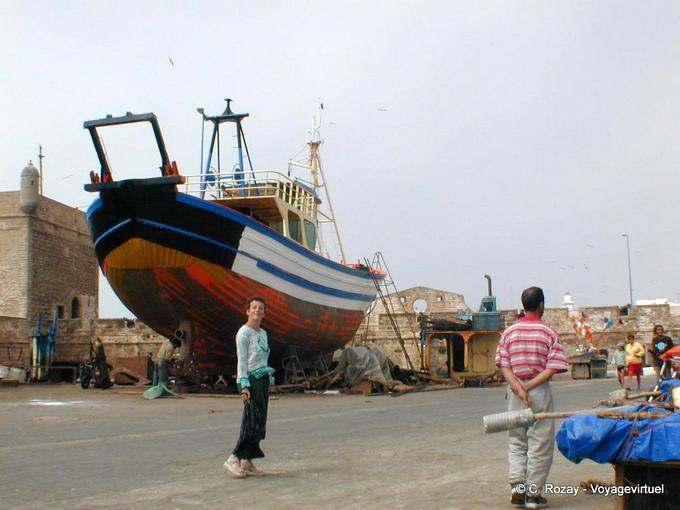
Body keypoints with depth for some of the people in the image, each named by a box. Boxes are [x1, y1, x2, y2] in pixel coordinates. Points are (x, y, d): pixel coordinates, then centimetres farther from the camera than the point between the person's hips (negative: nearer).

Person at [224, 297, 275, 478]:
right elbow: (242, 360, -12)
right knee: (254, 421, -13)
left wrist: (268, 381, 16)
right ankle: (233, 459, -10)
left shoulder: (263, 333, 17)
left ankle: (246, 461, 10)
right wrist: (245, 386, -18)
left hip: (262, 379, 8)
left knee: (259, 422, 6)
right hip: (251, 379, -8)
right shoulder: (244, 333, -7)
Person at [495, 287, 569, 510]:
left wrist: (518, 386, -13)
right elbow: (552, 368, -13)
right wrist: (528, 386, -13)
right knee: (539, 442, 6)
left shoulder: (509, 332, 3)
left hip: (514, 392, 3)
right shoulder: (549, 334, -4)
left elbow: (503, 365, -5)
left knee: (516, 441, 14)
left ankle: (516, 484, -1)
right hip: (540, 391, -3)